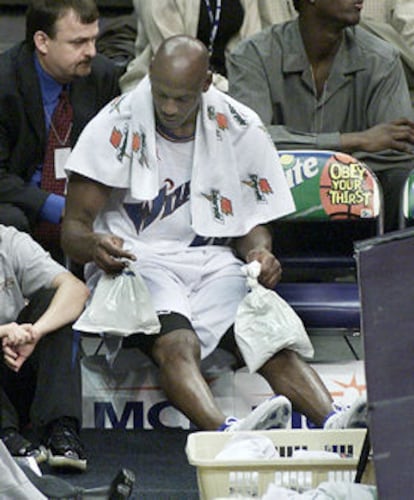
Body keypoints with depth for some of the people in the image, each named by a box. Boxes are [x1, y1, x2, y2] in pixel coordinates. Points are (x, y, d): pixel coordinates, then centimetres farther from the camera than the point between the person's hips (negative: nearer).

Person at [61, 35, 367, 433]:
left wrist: (259, 253, -11)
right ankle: (228, 432, -62)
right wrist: (95, 245, -29)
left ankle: (332, 423, -50)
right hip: (134, 262, -3)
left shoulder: (240, 129, 7)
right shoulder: (116, 126, -1)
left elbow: (253, 221, 15)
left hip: (212, 263, 3)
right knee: (176, 344, -36)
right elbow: (74, 228, -3)